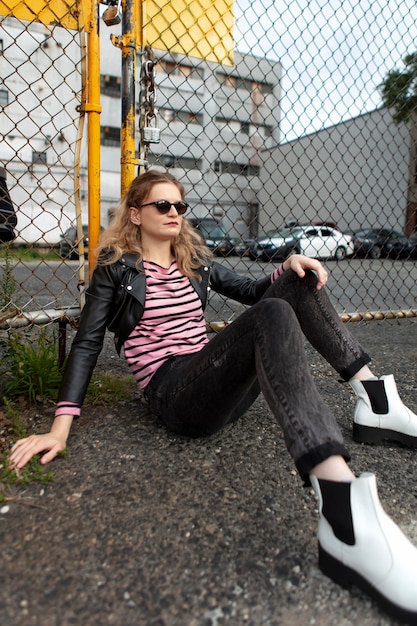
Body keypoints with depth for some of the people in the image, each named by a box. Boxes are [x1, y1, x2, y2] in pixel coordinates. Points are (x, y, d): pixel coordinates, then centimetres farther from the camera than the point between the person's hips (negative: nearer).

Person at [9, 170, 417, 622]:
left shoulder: (195, 262, 20)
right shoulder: (115, 270, 6)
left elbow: (253, 291, 24)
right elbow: (86, 345, 1)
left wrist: (289, 266, 2)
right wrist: (61, 427, -9)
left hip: (220, 385, 6)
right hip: (173, 393, -6)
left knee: (300, 282, -3)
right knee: (273, 316, -35)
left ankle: (374, 400, -9)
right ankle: (344, 509, -53)